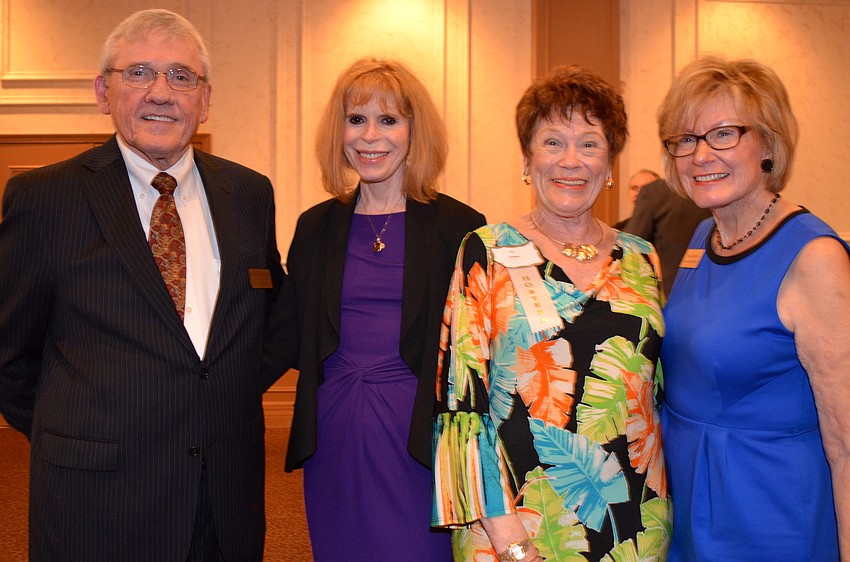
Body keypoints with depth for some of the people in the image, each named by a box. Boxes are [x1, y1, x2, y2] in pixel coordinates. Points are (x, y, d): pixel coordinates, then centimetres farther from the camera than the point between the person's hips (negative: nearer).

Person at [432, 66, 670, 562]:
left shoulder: (642, 261, 6)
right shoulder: (488, 253, -5)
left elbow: (659, 390, 12)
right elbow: (461, 395, -10)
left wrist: (664, 497, 8)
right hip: (521, 516, -3)